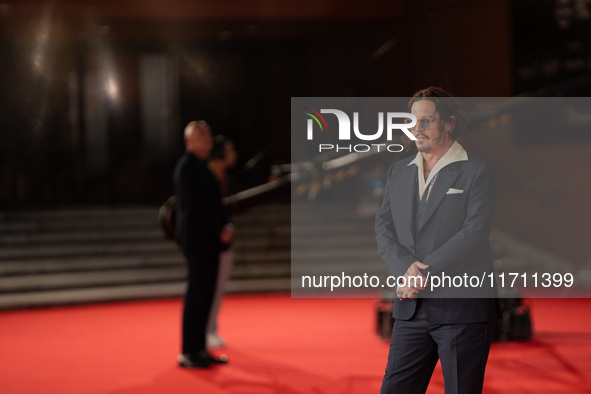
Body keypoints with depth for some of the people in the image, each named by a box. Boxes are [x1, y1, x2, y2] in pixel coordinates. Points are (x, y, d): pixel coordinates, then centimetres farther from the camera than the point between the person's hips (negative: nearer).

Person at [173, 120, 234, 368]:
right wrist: (219, 230, -15)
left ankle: (198, 349, 16)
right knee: (196, 294, -6)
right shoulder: (187, 167, -11)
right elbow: (194, 206, -18)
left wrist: (225, 225, 4)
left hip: (209, 240, 9)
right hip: (197, 239, -9)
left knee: (205, 294, 10)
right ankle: (188, 353, -1)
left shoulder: (201, 167, 18)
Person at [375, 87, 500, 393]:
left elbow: (475, 233, -12)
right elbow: (383, 228, 7)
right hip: (411, 308, 5)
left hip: (461, 309, -5)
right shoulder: (399, 171, 15)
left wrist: (424, 273, -18)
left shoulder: (477, 171, -3)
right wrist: (405, 268, -13)